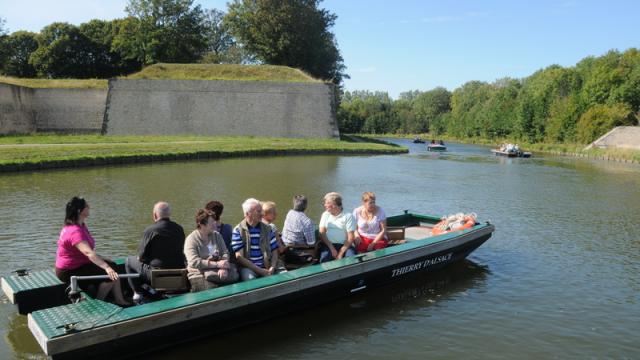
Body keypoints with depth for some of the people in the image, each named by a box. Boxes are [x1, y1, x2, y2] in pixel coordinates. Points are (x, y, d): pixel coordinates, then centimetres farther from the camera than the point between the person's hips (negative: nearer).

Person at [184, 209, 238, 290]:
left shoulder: (217, 235, 14)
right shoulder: (191, 239, -3)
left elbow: (225, 253, 9)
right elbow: (194, 262, -14)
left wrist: (224, 267, -14)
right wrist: (217, 264, -19)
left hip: (218, 272, 5)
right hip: (199, 275, -5)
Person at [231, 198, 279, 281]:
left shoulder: (267, 229, 12)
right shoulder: (238, 230, 0)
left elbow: (274, 252, 13)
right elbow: (239, 257, -6)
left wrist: (272, 268, -7)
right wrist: (259, 270, -12)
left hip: (266, 267, 3)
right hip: (248, 268, -3)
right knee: (250, 277, -35)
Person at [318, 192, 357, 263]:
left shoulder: (348, 216, 4)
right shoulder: (325, 214, 16)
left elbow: (350, 238, -3)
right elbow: (322, 233, 5)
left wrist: (341, 252, -14)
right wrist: (332, 249, -9)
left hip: (344, 245, -1)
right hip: (328, 244, 2)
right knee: (324, 257, -32)